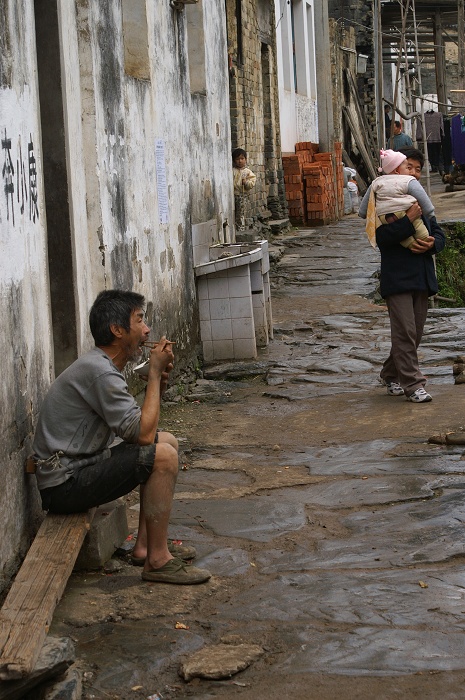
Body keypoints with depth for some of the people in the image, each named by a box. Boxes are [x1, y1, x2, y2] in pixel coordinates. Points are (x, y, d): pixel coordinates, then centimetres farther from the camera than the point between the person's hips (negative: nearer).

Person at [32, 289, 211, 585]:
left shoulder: (102, 365, 13)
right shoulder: (99, 372, -21)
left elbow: (140, 426, 14)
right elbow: (142, 434, -22)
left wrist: (159, 381, -1)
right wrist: (155, 373, -13)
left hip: (80, 465, 11)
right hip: (65, 485, -11)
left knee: (168, 441, 16)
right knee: (163, 457, -21)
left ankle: (145, 545, 14)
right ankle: (157, 560, -11)